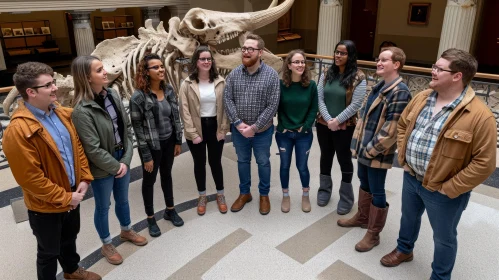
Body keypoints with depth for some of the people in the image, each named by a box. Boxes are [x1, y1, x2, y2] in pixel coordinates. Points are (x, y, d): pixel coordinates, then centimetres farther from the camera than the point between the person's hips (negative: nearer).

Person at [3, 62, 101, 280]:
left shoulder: (61, 113, -2)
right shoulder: (18, 130, -27)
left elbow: (77, 146, 7)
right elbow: (30, 178, -25)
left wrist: (84, 178, -2)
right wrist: (64, 198, -18)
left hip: (72, 194, 7)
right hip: (45, 206, -7)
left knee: (70, 237, 29)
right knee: (49, 251, 15)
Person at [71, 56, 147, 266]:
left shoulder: (112, 95, -3)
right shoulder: (82, 111, -24)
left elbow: (127, 128, 1)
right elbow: (93, 149, -21)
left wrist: (126, 159, -6)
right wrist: (115, 166, -12)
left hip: (122, 160, 6)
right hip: (102, 169, -6)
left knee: (122, 199, 25)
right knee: (103, 206, 15)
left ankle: (126, 231, 50)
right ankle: (106, 245, 37)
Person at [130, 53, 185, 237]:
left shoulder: (169, 90, -3)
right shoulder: (138, 96, -19)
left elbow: (175, 117, 5)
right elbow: (137, 127, -16)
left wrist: (178, 141, 5)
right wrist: (146, 156, -14)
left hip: (168, 142, 5)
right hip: (151, 146, -5)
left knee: (167, 175, 21)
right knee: (149, 180, 13)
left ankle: (170, 210, 40)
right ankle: (150, 218, 31)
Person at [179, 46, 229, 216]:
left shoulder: (220, 82, -1)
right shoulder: (187, 84, -7)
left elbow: (226, 106, 1)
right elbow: (184, 111, -8)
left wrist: (223, 129, -5)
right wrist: (193, 134, -13)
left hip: (215, 127, 1)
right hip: (196, 129, -1)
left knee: (215, 162, 12)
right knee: (199, 163, 13)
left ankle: (220, 194, 31)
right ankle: (202, 196, 32)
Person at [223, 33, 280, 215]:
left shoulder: (271, 75, -13)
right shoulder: (234, 74, -3)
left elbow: (272, 105, -15)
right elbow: (227, 100, -5)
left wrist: (255, 127, -18)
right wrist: (238, 123, -16)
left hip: (262, 130, -2)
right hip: (239, 130, 3)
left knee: (263, 163, 13)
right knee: (242, 161, 17)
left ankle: (264, 195, 34)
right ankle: (244, 193, 37)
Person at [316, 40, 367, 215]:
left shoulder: (358, 78, -10)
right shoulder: (327, 74, 3)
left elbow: (355, 105, -14)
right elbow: (320, 99, -3)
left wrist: (337, 121, -17)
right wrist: (328, 120, -14)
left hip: (345, 127, -4)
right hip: (323, 125, 4)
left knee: (344, 160, 9)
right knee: (326, 157, 18)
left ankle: (346, 197, 26)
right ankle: (324, 190, 37)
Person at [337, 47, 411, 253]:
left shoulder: (399, 92, -18)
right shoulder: (379, 87, 11)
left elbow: (391, 128, -22)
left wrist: (372, 149, -17)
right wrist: (358, 142, 9)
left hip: (378, 152, -9)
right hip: (365, 147, 9)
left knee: (377, 192, 4)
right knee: (364, 184, 22)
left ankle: (373, 234, 19)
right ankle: (362, 217, 42)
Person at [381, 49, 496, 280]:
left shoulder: (479, 115, -23)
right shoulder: (421, 98, -3)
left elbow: (484, 163, -22)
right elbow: (402, 125, 12)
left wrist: (449, 188, -18)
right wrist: (403, 157, 3)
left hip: (442, 191, -6)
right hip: (411, 177, 6)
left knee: (444, 237, 16)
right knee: (408, 217, 29)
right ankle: (404, 250, 56)